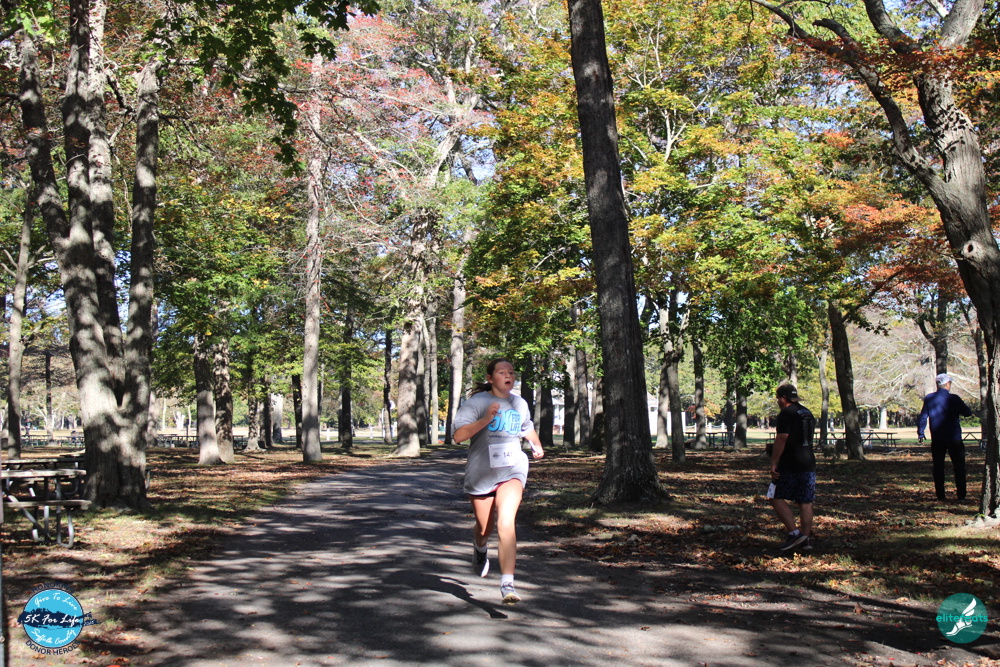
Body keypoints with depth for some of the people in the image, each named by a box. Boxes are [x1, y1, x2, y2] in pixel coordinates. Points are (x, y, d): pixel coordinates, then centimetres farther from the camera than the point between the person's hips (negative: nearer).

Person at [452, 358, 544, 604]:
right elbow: (458, 435, -19)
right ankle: (480, 549, 52)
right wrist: (486, 419, -27)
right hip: (481, 473, -1)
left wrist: (536, 445, 16)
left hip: (512, 471, 1)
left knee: (506, 523, -20)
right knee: (484, 527, 14)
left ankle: (507, 584, -22)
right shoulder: (476, 402, -8)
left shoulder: (519, 403, 10)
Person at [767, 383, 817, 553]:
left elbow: (781, 439, -17)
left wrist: (773, 463, -15)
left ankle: (794, 533, -9)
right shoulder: (808, 413, 16)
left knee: (776, 497, -1)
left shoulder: (786, 413, -10)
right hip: (809, 463, 8)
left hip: (790, 464, -8)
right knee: (805, 502, 8)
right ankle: (806, 539, 8)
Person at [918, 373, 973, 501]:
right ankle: (961, 495, 1)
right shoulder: (953, 399, -9)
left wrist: (920, 433, 12)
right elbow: (968, 413, -2)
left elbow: (923, 417, 3)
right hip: (954, 438, -3)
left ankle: (940, 495, 6)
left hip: (937, 440, 3)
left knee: (938, 466, 8)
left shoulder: (928, 399, 0)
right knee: (959, 466, 5)